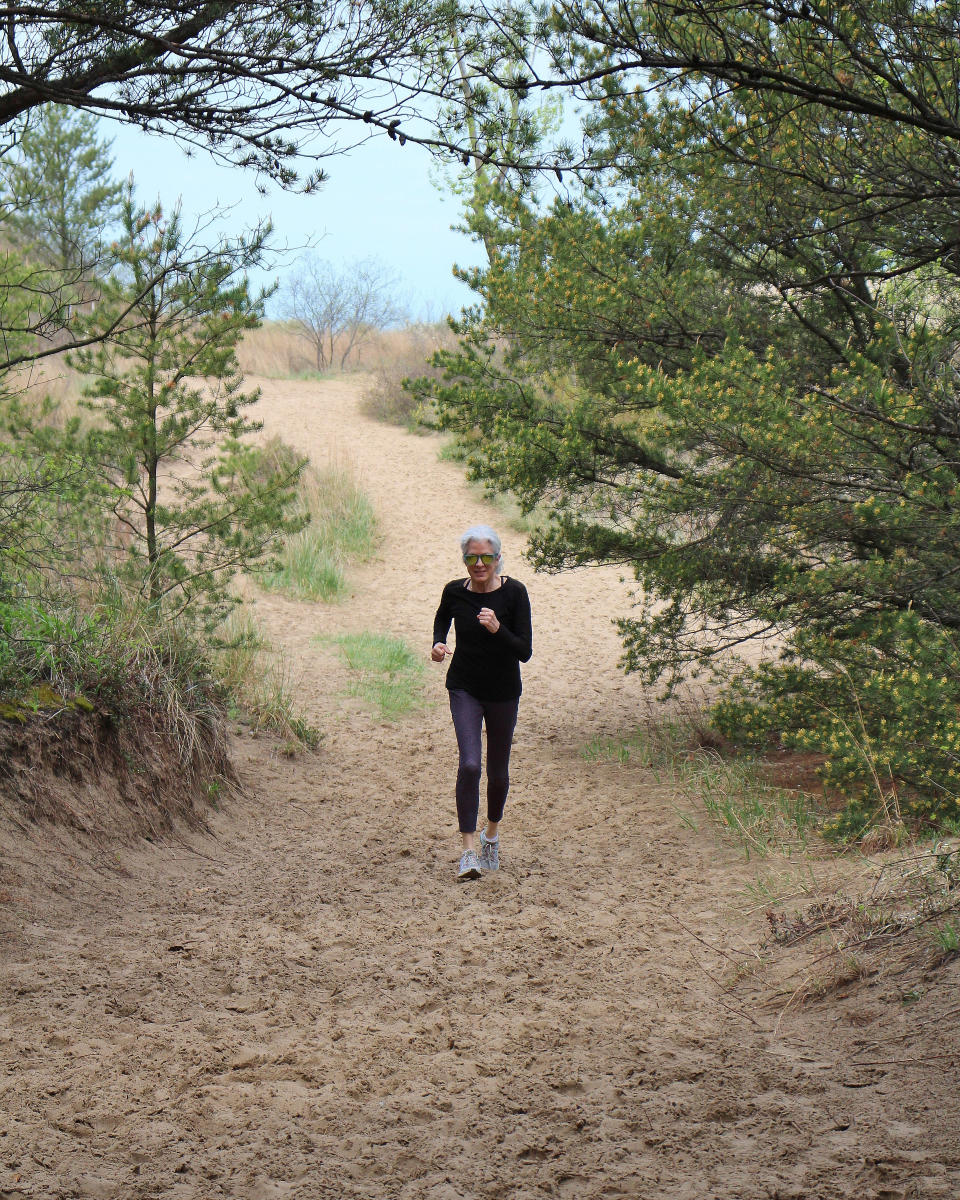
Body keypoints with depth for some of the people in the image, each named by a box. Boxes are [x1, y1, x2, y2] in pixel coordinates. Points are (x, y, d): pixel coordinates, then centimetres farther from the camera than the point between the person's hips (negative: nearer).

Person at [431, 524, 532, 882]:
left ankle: (493, 831, 40)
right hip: (464, 688, 0)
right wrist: (437, 644, -4)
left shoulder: (514, 593, -14)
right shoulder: (454, 592, -8)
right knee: (469, 764, -17)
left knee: (498, 771, 12)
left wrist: (498, 629, -31)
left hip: (503, 691, 0)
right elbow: (441, 620, 16)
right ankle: (469, 850, -16)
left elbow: (525, 651, -16)